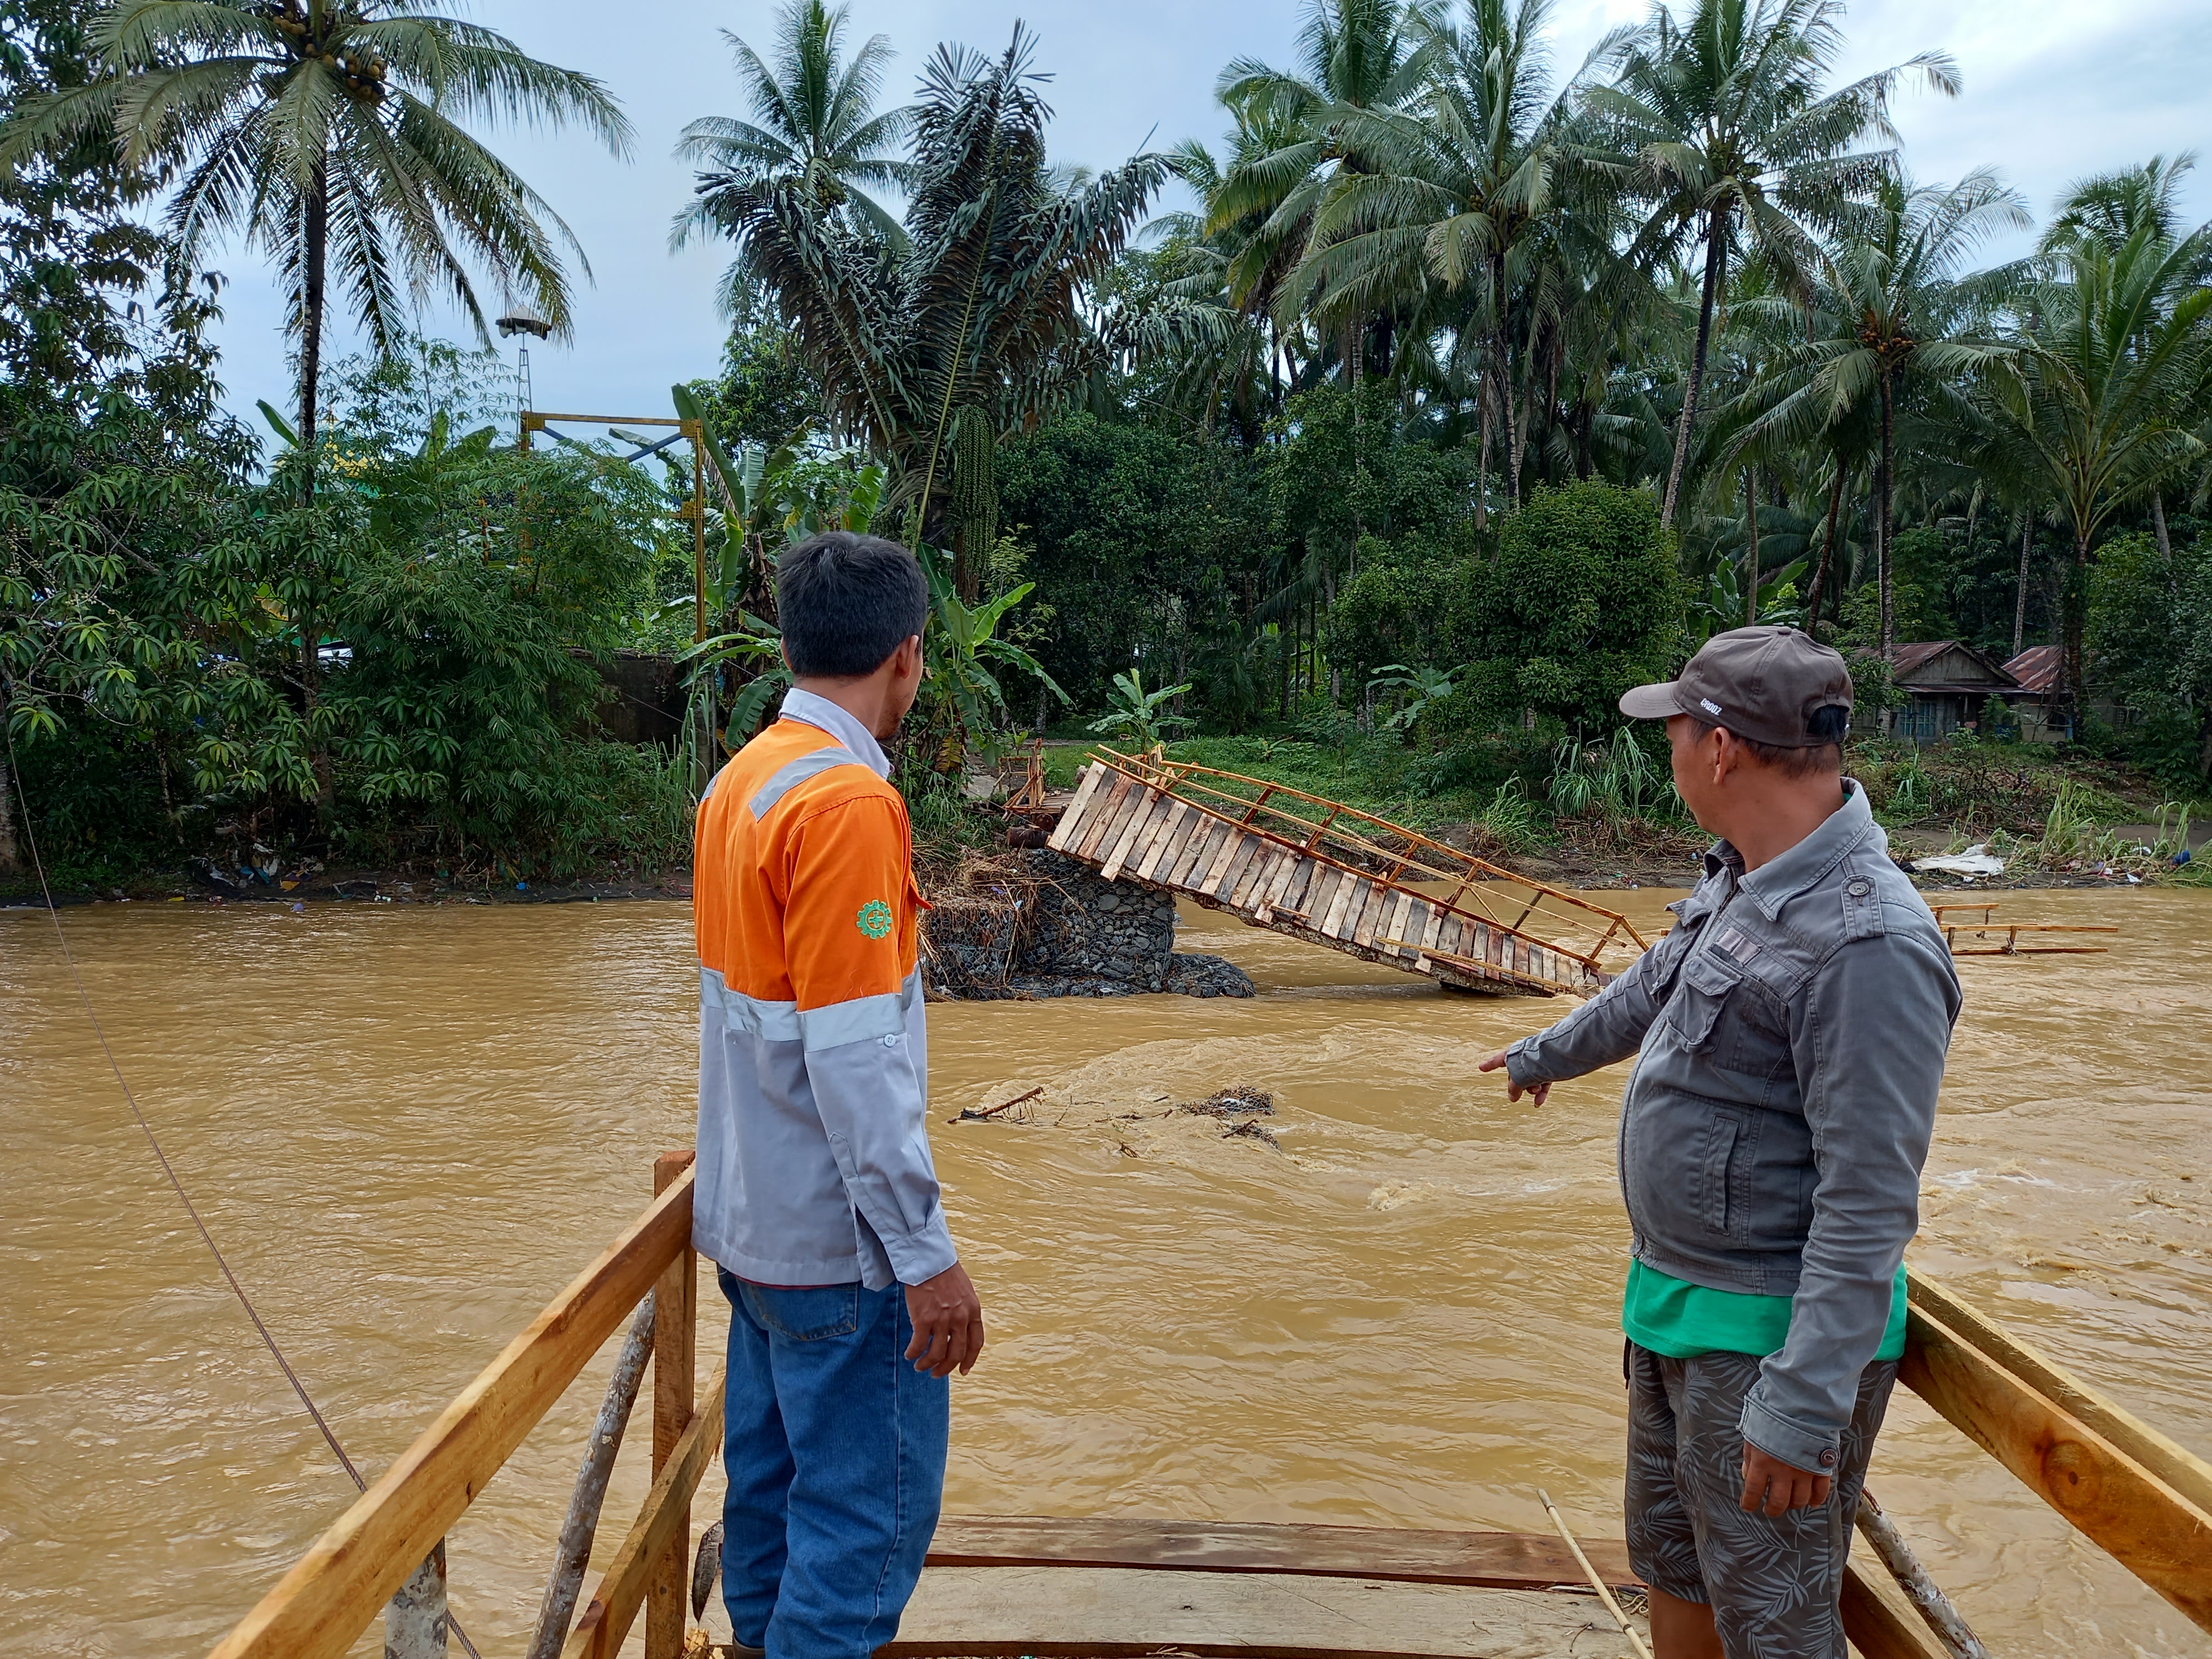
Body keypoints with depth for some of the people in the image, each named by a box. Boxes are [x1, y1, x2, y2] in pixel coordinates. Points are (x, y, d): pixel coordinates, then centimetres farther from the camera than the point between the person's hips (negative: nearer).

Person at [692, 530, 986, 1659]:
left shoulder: (740, 780, 6)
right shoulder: (848, 803, -21)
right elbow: (855, 1056, -24)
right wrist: (926, 1253, -19)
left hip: (750, 1219, 9)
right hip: (840, 1242, -9)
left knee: (770, 1490, 19)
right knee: (870, 1518, 2)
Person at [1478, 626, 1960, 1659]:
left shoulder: (1868, 944, -27)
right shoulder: (1741, 882, 3)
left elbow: (1869, 1202, -27)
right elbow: (1653, 990, 23)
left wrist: (1804, 1408, -27)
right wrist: (1548, 1053, 39)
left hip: (1766, 1334, -9)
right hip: (1674, 1302, 9)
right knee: (1671, 1563, 24)